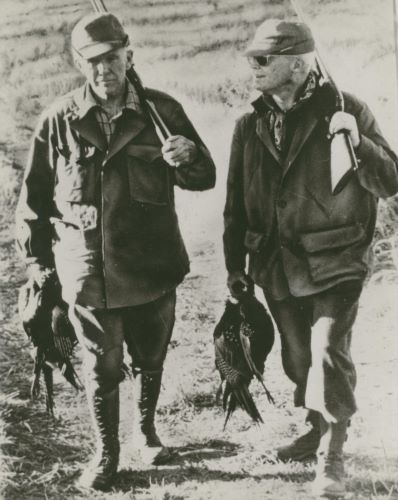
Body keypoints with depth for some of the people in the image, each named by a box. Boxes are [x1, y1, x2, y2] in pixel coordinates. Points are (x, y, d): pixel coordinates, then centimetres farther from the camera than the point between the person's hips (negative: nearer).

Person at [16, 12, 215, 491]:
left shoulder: (161, 111, -4)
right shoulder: (59, 120, -5)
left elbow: (205, 178, 0)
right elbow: (35, 195, 4)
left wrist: (188, 157, -23)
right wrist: (38, 259, 6)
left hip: (153, 267, 1)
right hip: (88, 271, -1)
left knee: (150, 358, 18)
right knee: (101, 367, 7)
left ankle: (146, 430, 43)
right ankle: (106, 452, 27)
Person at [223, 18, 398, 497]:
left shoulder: (346, 110, -6)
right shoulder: (250, 126, 5)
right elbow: (236, 202, 12)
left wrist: (358, 143, -25)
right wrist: (235, 265, 13)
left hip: (335, 260, -4)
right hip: (277, 263, 5)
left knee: (328, 353, -17)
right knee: (299, 358, 14)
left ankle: (331, 456, -4)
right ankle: (320, 431, 37)